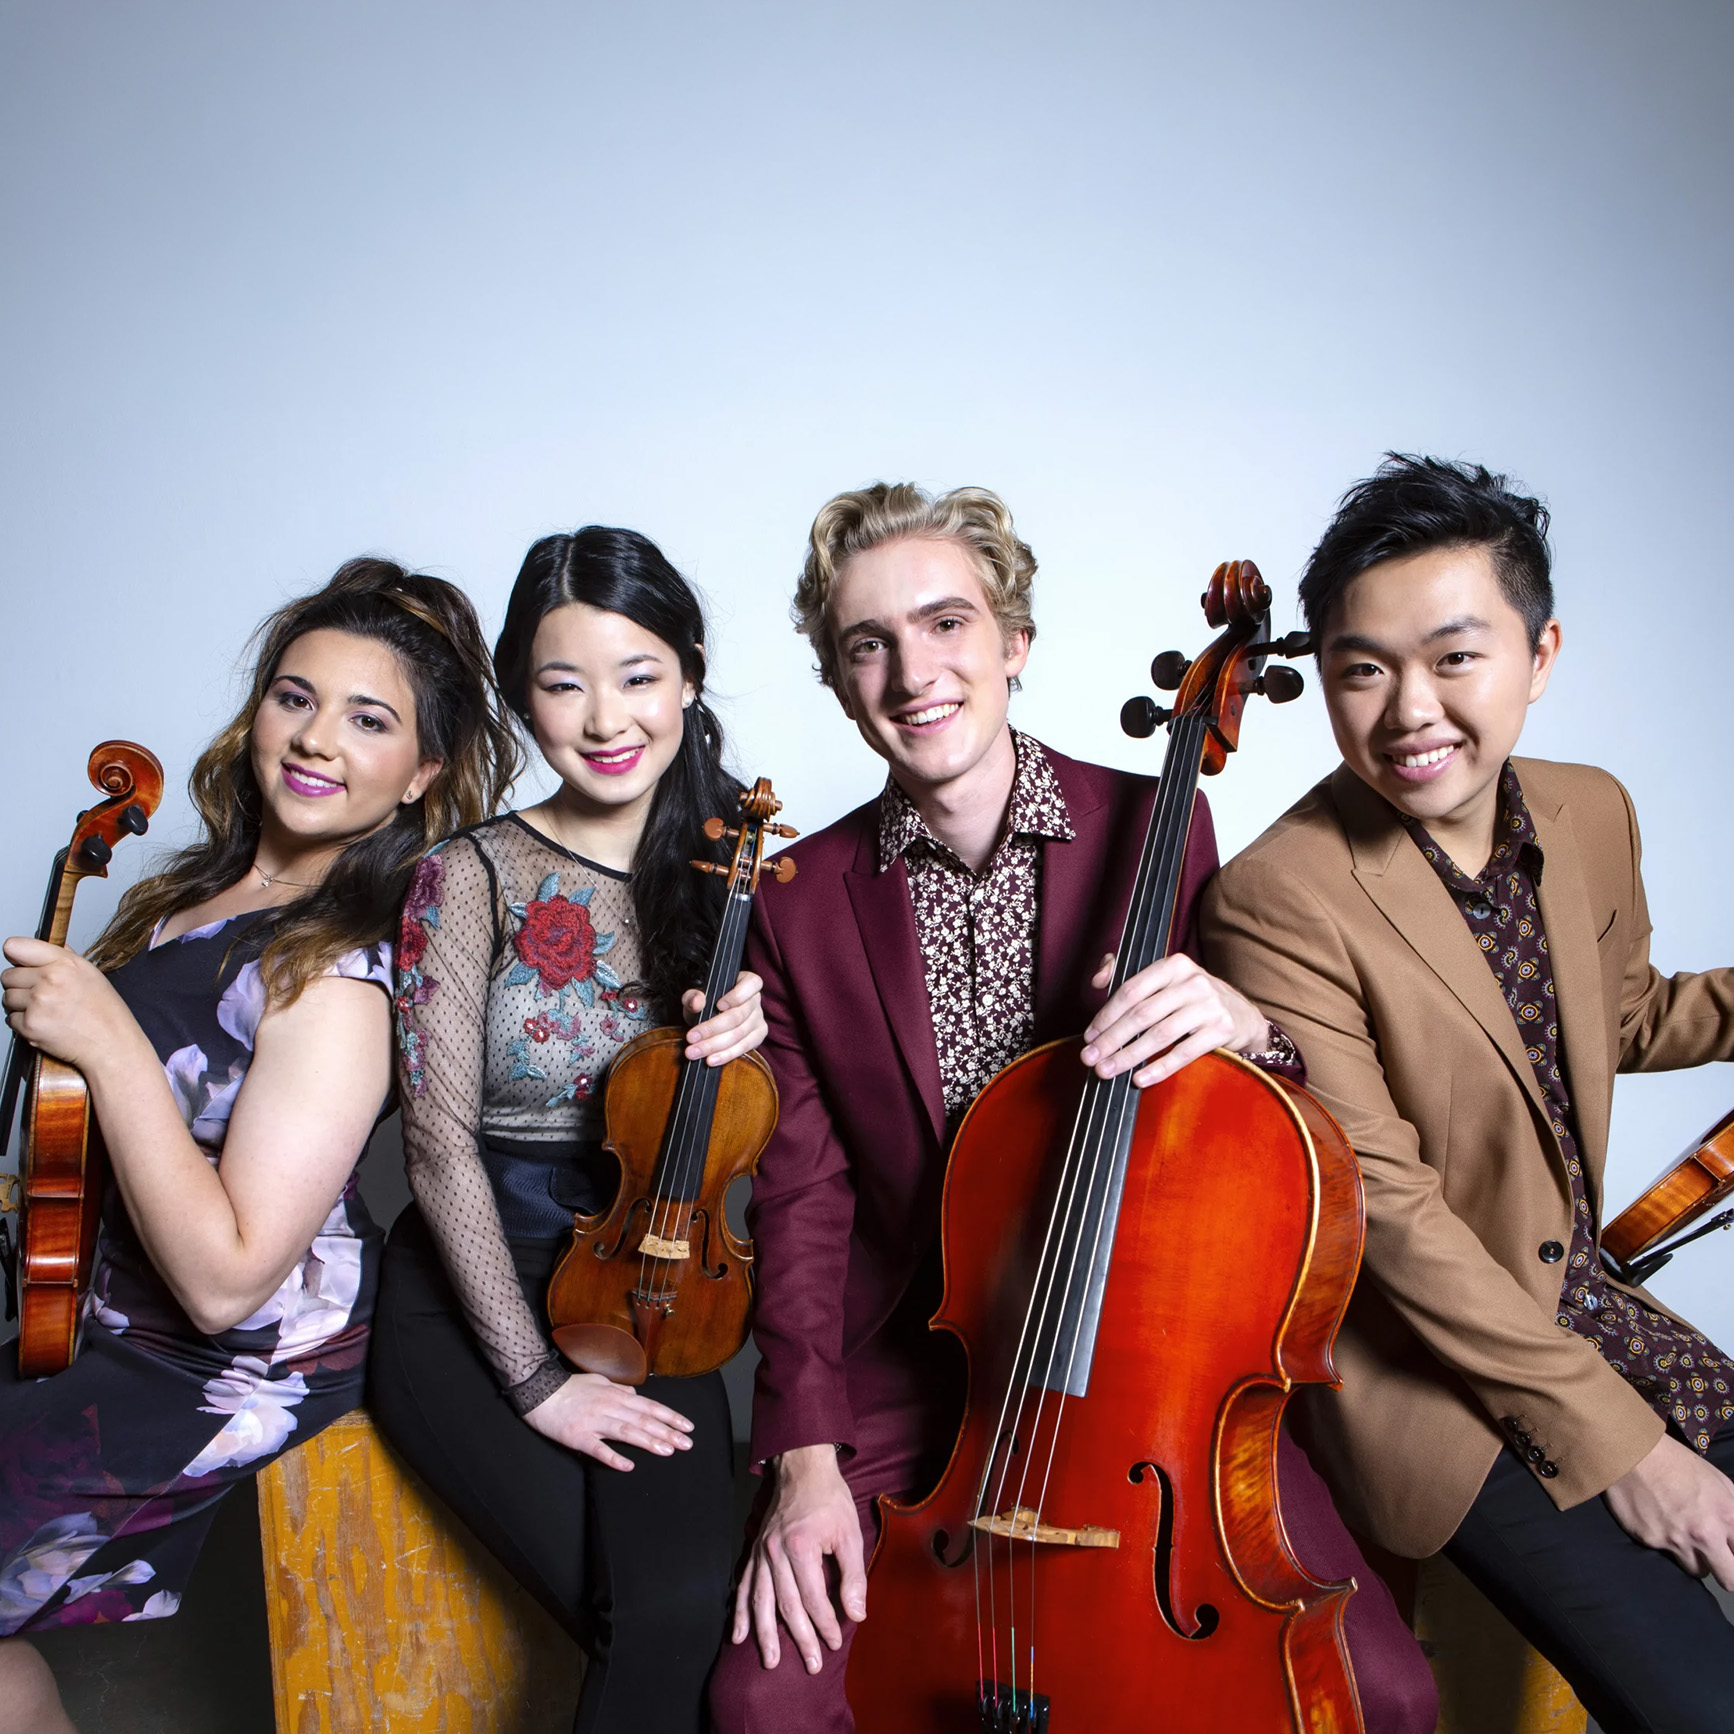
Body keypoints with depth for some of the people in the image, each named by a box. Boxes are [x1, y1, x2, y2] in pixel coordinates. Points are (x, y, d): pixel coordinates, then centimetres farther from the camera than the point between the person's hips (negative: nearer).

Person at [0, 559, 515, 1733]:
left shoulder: (337, 979, -26)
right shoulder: (205, 888, 0)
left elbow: (225, 1279, -28)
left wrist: (108, 1041, -29)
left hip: (237, 1367, -8)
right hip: (117, 1305, 8)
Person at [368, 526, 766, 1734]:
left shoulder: (725, 869, 3)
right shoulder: (474, 878, -7)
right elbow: (442, 1145, -9)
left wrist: (752, 1040, -14)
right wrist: (534, 1378, -12)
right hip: (475, 1296, -2)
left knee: (693, 1597, -22)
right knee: (665, 1613, -20)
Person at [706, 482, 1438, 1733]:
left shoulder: (1156, 828, -3)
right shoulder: (804, 902, -1)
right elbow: (804, 1195, 1)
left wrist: (1244, 1023, -21)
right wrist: (807, 1458, -9)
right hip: (908, 1369, 1)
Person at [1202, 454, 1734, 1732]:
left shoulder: (1591, 814, 0)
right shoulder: (1280, 901, -23)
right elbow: (1385, 1209, -22)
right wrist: (1609, 1434, -17)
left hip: (1589, 1307, 7)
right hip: (1426, 1378, -7)